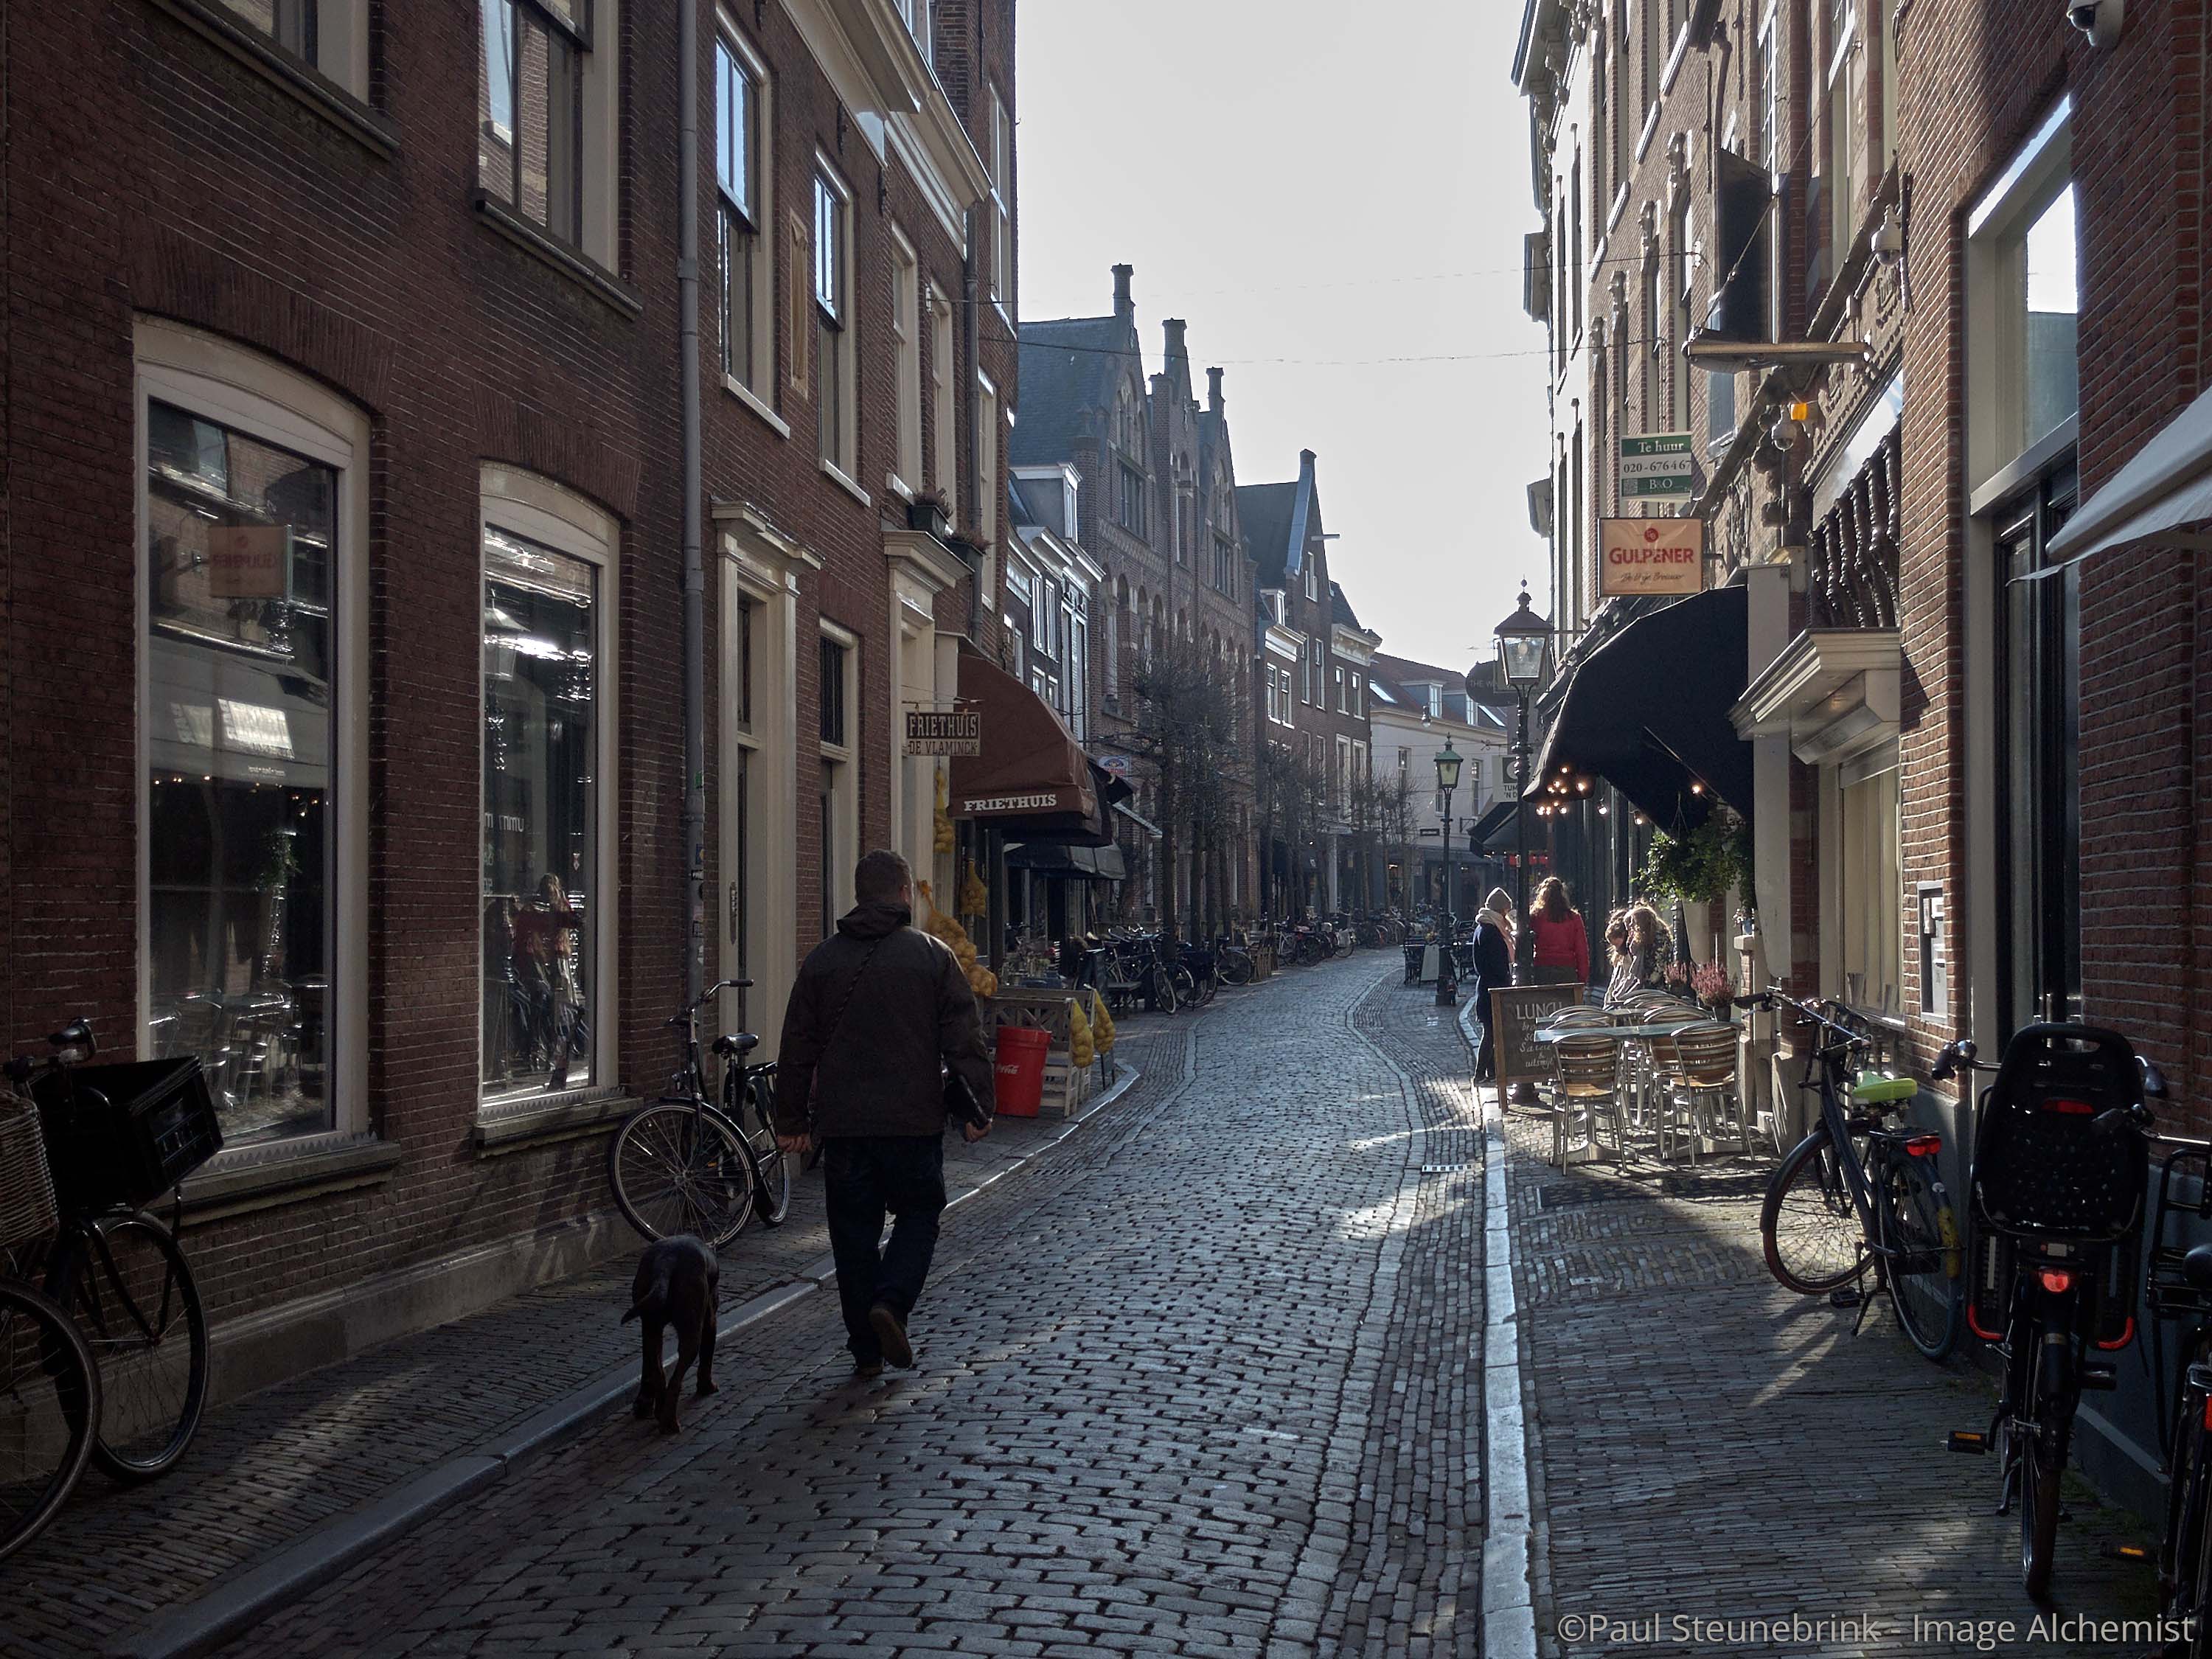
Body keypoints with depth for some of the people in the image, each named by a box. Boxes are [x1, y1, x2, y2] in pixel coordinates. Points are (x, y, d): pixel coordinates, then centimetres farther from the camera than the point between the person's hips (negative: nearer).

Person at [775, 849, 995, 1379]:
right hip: (914, 1122, -2)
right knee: (918, 1216, 13)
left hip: (843, 1124, 2)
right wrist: (978, 1109, 2)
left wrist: (792, 1120, 13)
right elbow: (966, 1041, -3)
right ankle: (892, 1301, -10)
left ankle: (866, 1350, 10)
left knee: (854, 1232, 8)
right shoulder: (932, 956, -1)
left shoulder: (822, 959, 5)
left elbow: (797, 1049, 7)